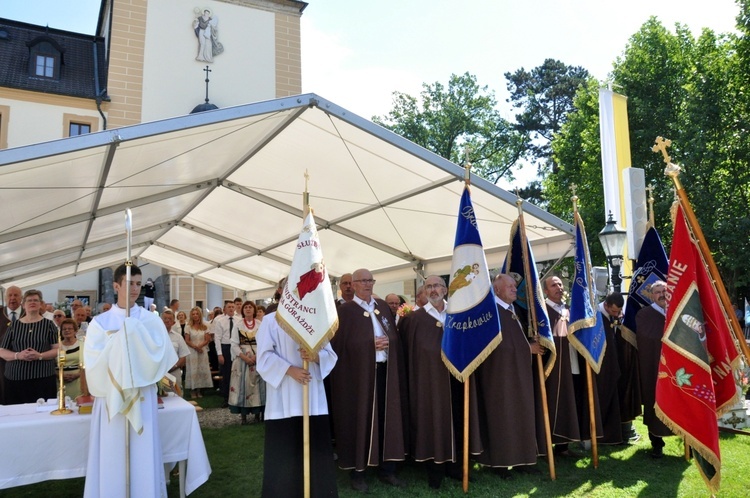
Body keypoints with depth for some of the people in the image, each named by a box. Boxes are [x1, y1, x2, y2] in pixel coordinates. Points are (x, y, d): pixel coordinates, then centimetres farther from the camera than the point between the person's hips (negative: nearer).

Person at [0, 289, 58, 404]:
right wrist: (18, 355, -11)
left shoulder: (48, 324, 6)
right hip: (16, 378, 1)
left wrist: (40, 355, -15)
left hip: (43, 378, -1)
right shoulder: (14, 325, 10)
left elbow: (57, 350, 1)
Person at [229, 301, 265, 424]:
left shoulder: (260, 324, 4)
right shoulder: (238, 325, 3)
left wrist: (257, 355, -14)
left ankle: (257, 412, 9)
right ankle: (243, 415, 2)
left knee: (257, 382, 1)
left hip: (258, 358, 1)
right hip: (242, 358, 0)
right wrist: (245, 357, -13)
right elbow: (234, 344, -2)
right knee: (243, 383, -3)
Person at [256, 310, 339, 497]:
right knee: (283, 452, 2)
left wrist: (315, 356, -15)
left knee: (317, 450, 5)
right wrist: (289, 369, -18)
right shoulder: (271, 320, 1)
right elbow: (264, 355, -6)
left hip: (314, 398, 3)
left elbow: (330, 354, 7)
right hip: (284, 400, -3)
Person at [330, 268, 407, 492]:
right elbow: (341, 344, -10)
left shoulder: (383, 306, 14)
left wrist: (388, 342, -4)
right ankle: (357, 472, 12)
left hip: (386, 371, 5)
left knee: (387, 418, 8)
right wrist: (371, 344, -16)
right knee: (360, 420, 1)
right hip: (358, 373, -5)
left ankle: (387, 469, 19)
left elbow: (394, 336, 16)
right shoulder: (346, 310, -3)